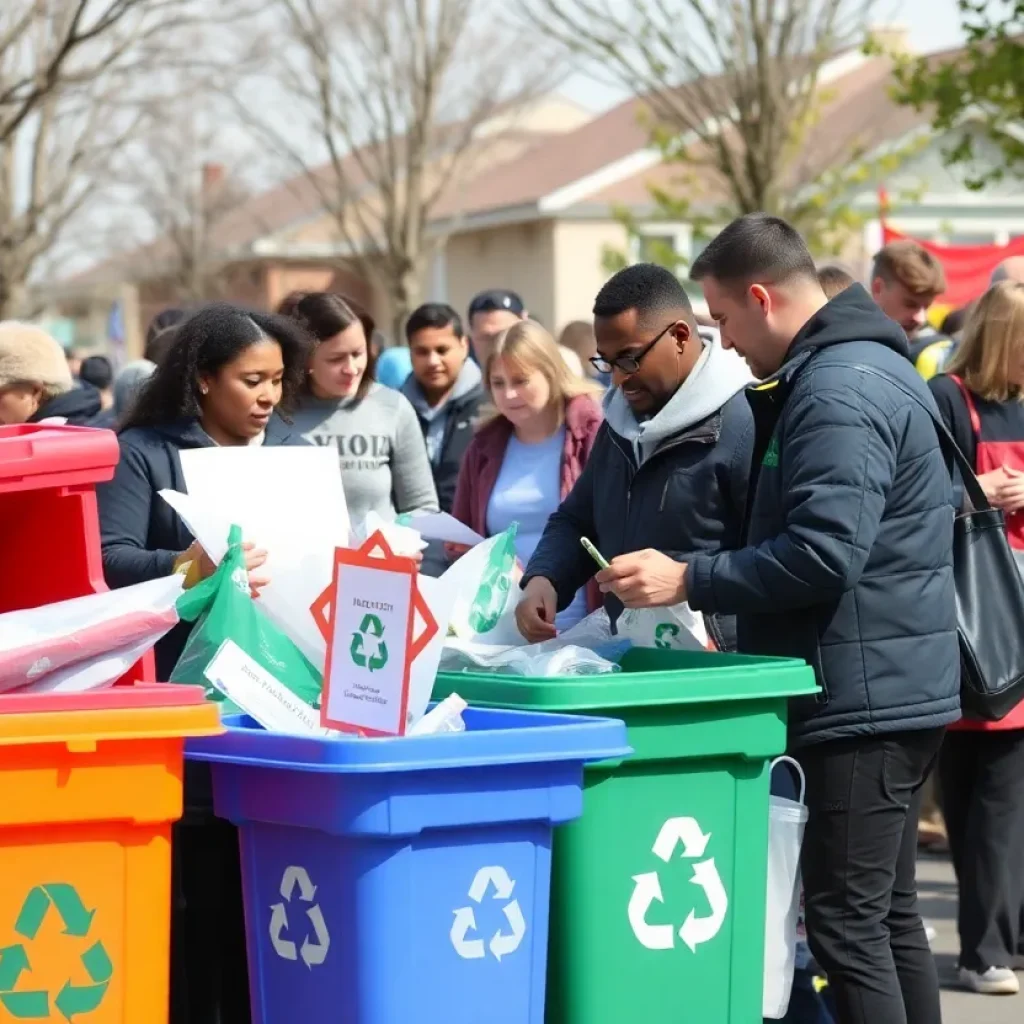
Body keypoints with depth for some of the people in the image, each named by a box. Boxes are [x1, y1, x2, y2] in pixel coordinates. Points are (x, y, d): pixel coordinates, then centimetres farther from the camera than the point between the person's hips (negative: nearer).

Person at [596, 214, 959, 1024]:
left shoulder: (839, 392, -18)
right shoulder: (862, 367, 17)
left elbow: (821, 555, -26)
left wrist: (689, 582, -19)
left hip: (863, 693, -11)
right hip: (896, 687, 11)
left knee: (846, 924, -8)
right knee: (889, 912, 15)